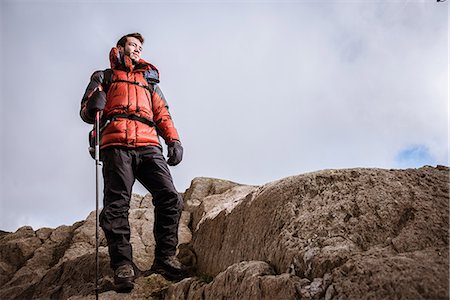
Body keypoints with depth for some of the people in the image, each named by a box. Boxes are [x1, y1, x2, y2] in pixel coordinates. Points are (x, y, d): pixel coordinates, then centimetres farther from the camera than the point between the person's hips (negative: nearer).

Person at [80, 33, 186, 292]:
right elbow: (86, 112, 18)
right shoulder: (104, 77, 28)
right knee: (116, 205, -15)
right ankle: (123, 264, -16)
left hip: (148, 146, 2)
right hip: (116, 146, -2)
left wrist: (174, 140, 6)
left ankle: (165, 257, -13)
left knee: (170, 198, -17)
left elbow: (162, 114, 25)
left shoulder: (149, 80, 35)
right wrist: (93, 106, -8)